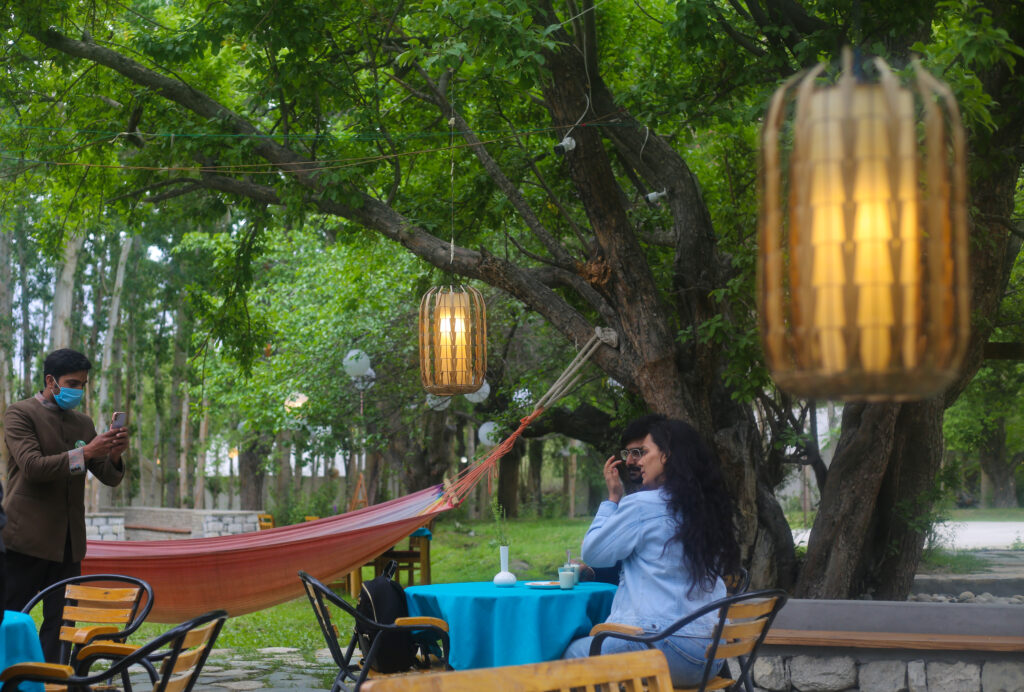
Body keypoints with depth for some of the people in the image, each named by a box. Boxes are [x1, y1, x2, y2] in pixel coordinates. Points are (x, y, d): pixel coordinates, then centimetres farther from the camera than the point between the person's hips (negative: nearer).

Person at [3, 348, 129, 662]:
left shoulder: (82, 423, 16)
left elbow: (109, 478, 14)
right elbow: (32, 466, -16)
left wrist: (114, 456, -9)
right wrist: (85, 452, -23)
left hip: (69, 542, 6)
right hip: (28, 539, -6)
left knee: (60, 623, 4)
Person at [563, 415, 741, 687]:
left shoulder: (642, 504, -11)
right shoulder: (707, 507, 10)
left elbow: (592, 553, 1)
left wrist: (614, 497, 8)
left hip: (668, 648, -8)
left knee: (575, 654, 14)